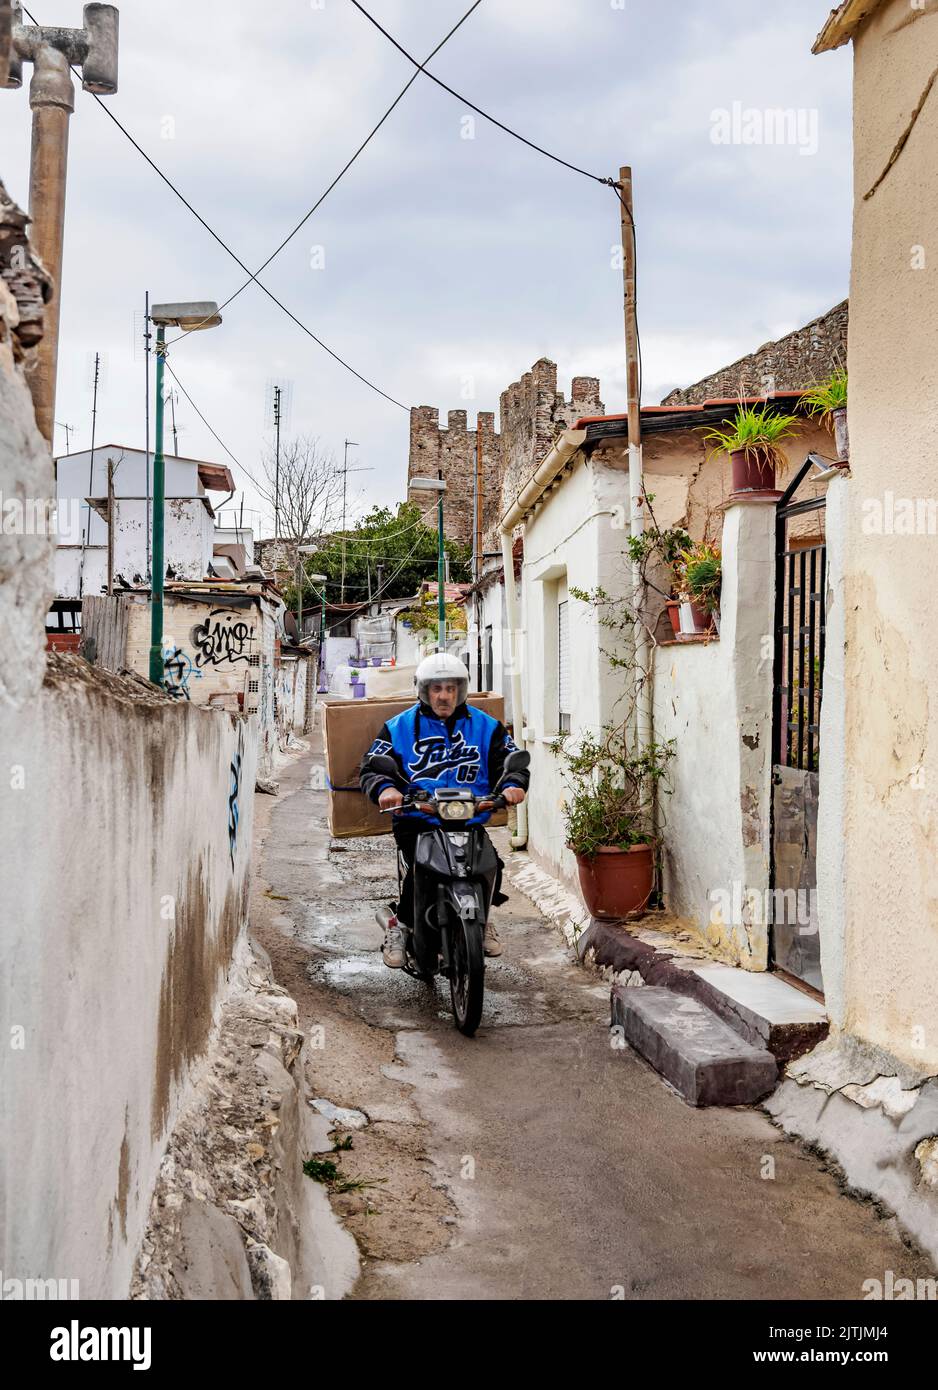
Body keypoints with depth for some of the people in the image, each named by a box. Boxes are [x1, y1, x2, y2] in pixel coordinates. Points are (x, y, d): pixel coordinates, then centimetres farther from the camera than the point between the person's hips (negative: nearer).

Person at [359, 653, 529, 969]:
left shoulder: (485, 726, 12)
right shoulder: (400, 727, 9)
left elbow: (513, 761, 10)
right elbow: (371, 767, 4)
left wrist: (513, 784, -14)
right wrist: (384, 788, -20)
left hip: (470, 821, 2)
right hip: (416, 821, -1)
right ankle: (401, 924, -2)